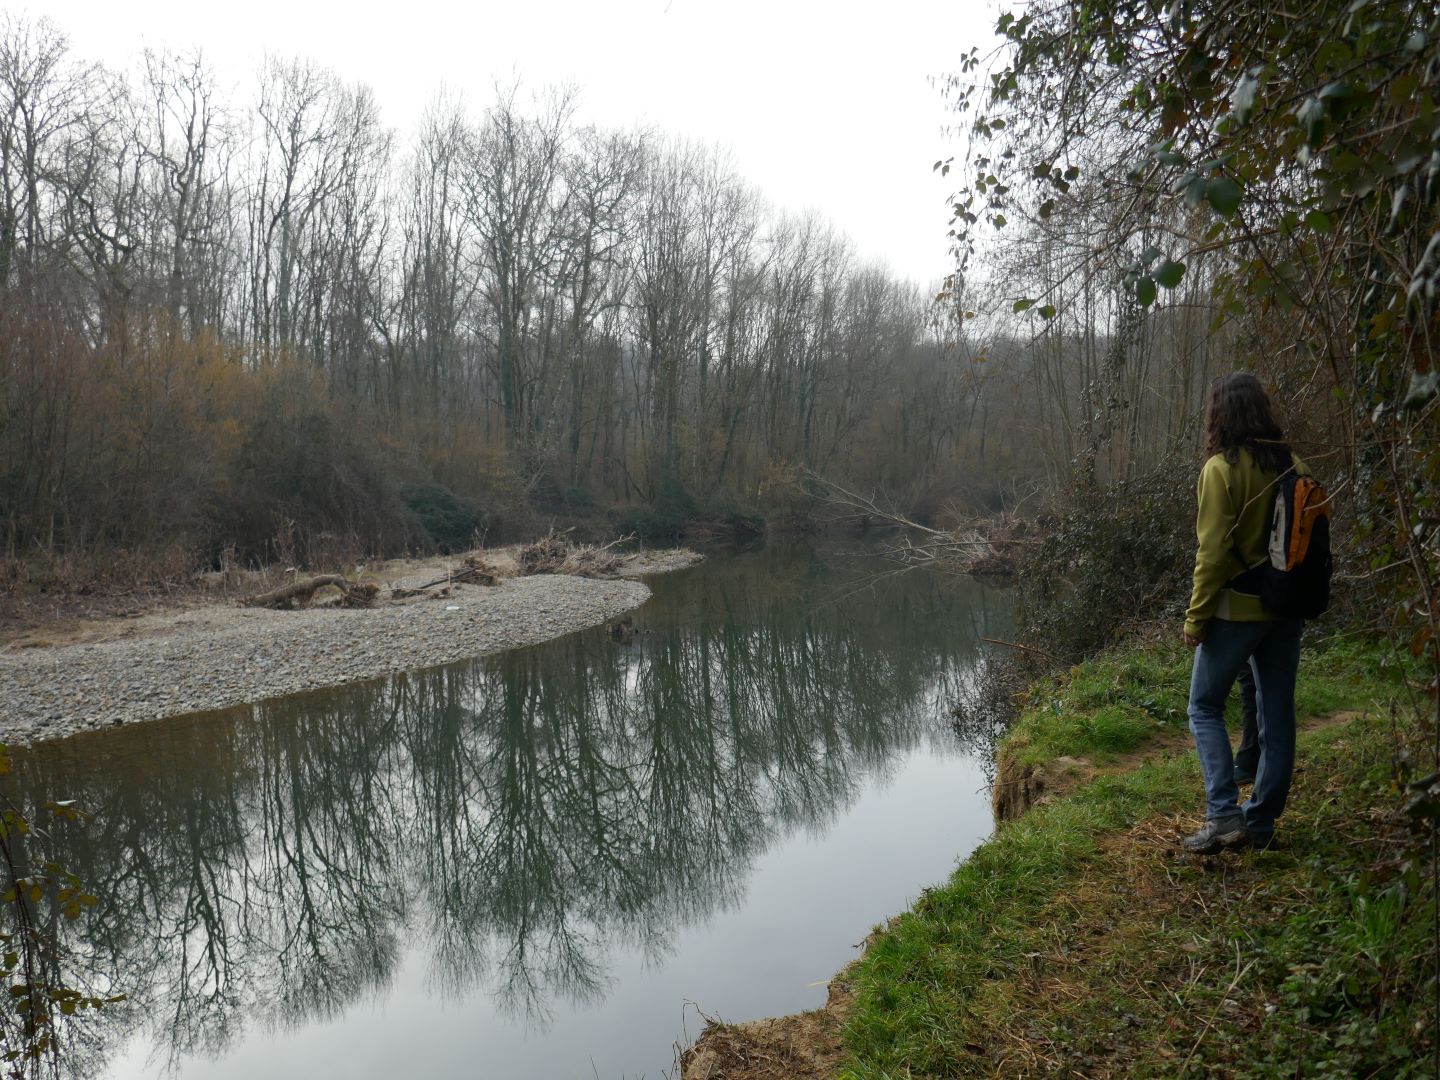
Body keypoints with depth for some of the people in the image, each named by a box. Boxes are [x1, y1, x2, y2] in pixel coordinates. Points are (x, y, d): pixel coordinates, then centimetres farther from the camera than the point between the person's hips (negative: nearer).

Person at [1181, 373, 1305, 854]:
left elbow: (1213, 552, -17)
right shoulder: (1291, 465, 4)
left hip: (1236, 607, -6)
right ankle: (1261, 822, 21)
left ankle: (1224, 815, -3)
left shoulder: (1221, 469, -14)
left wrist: (1195, 617, -11)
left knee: (1205, 708, 7)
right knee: (1277, 714, 12)